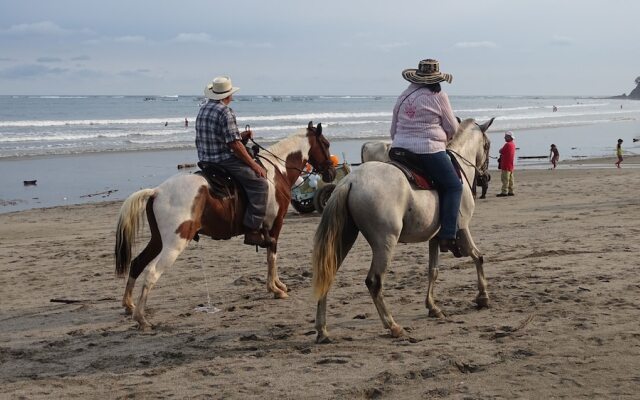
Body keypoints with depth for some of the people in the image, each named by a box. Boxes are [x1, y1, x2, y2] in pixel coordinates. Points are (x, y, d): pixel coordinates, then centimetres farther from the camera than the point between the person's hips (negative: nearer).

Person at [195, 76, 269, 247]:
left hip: (205, 160, 10)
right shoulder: (225, 111, -15)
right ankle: (252, 230, -19)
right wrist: (254, 164, -11)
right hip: (224, 160, -10)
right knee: (260, 183, -12)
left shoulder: (203, 109, 14)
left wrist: (241, 136, 16)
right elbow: (234, 144, -18)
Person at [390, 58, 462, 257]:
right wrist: (442, 138, 22)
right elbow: (452, 128, 3)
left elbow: (393, 130, 19)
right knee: (453, 186, 0)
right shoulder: (438, 96, -3)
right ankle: (447, 236, -12)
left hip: (399, 149, 7)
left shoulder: (403, 97, 14)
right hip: (429, 151, -7)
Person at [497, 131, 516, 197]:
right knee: (510, 178, 12)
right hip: (511, 164, 10)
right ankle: (510, 191, 15)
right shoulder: (513, 144, 13)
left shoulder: (507, 144, -17)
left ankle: (504, 192, -10)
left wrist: (501, 150, 7)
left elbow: (501, 151, -12)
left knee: (505, 179, -9)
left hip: (506, 164, -10)